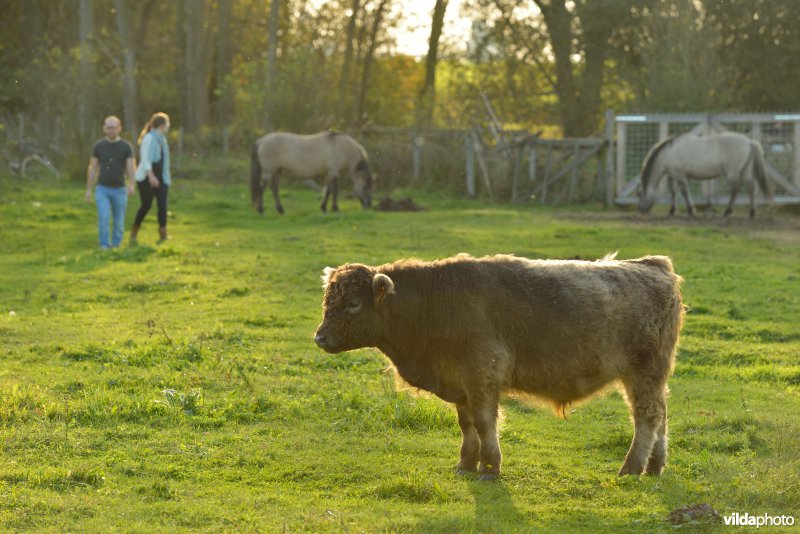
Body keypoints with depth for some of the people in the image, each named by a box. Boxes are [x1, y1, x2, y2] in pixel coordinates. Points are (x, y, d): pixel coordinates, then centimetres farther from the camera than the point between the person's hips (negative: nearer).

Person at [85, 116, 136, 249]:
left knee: (119, 221, 6)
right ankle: (104, 246, -11)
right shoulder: (98, 146, 1)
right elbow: (93, 169, 6)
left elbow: (131, 167, -12)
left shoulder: (126, 146, -3)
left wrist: (131, 185, -30)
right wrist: (88, 190, 3)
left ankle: (115, 246, 21)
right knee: (103, 216, -16)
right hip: (102, 189, 0)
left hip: (119, 189, 0)